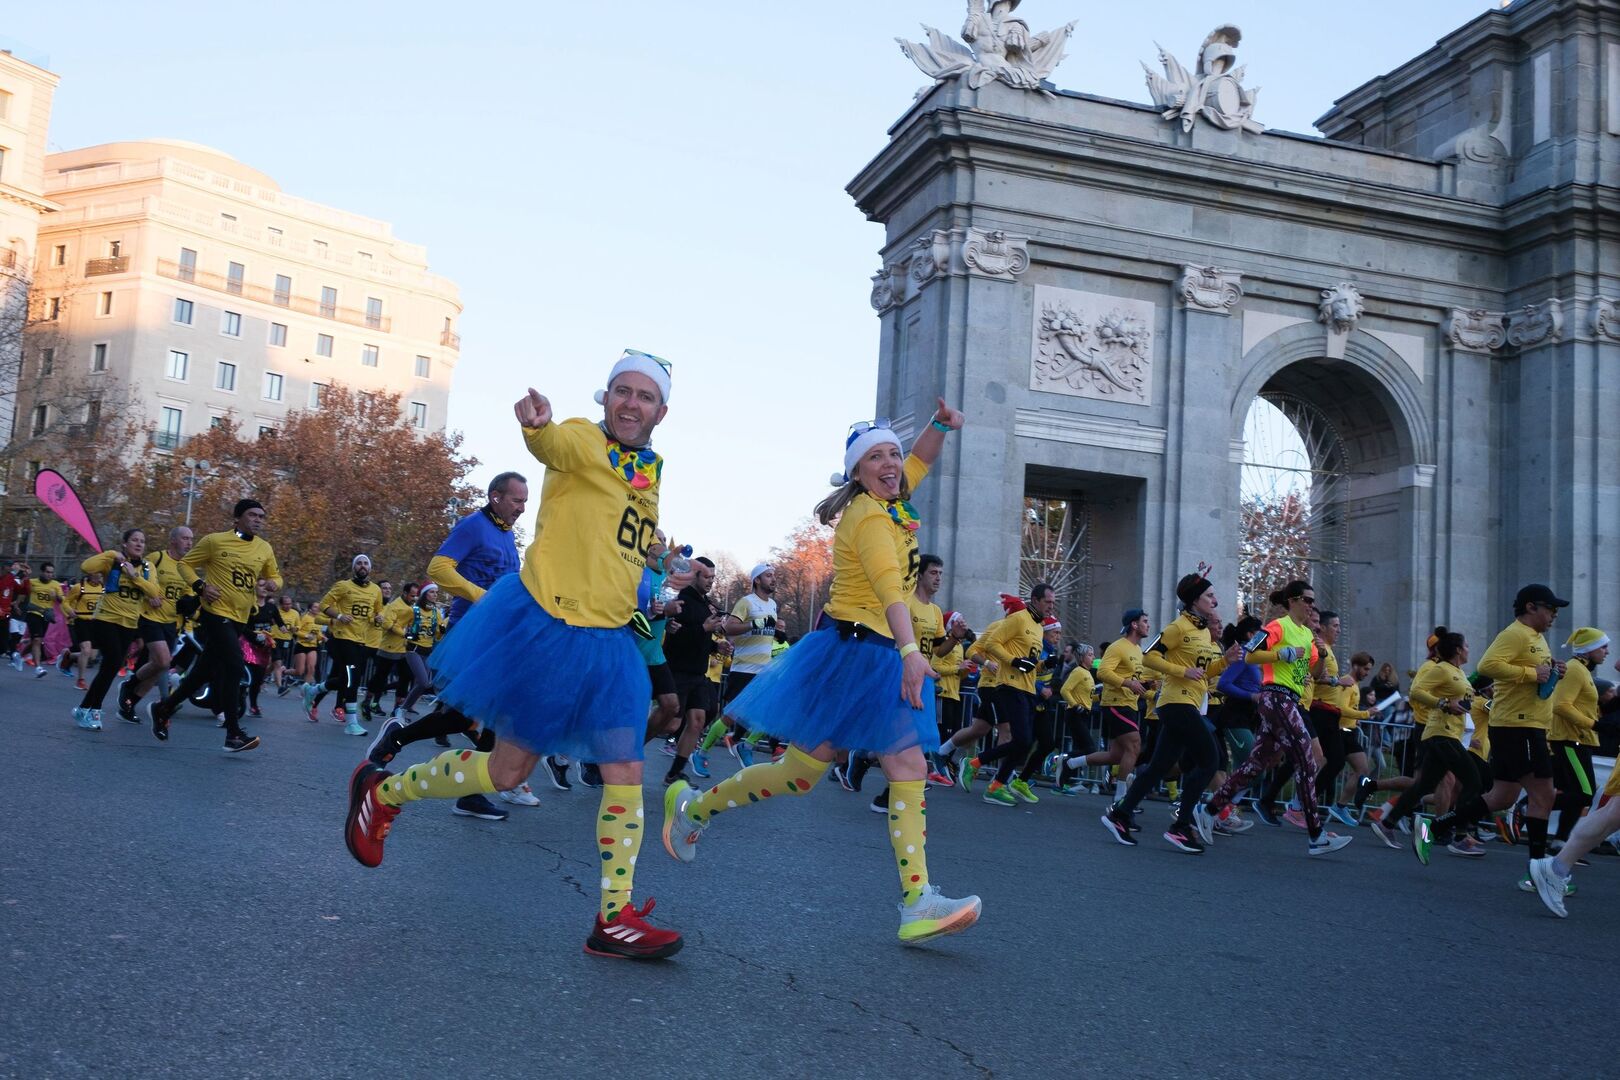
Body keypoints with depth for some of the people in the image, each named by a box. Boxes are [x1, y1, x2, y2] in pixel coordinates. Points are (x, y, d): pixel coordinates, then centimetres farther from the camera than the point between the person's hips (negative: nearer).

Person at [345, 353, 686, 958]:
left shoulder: (650, 471, 13)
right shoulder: (585, 442, -10)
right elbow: (554, 446, -37)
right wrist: (536, 424, -58)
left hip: (609, 642, 7)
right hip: (546, 627, -7)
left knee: (626, 775, 2)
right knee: (506, 771, 2)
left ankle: (614, 921, 12)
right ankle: (382, 790, 27)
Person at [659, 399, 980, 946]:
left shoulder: (889, 503, 12)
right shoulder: (868, 516, -15)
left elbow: (919, 461, 30)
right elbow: (889, 587, -30)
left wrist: (941, 425, 10)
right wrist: (911, 651, -43)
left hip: (877, 655, 9)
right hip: (849, 649, -9)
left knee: (909, 770, -2)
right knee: (800, 773, -1)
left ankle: (918, 903, -5)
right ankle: (693, 807, 20)